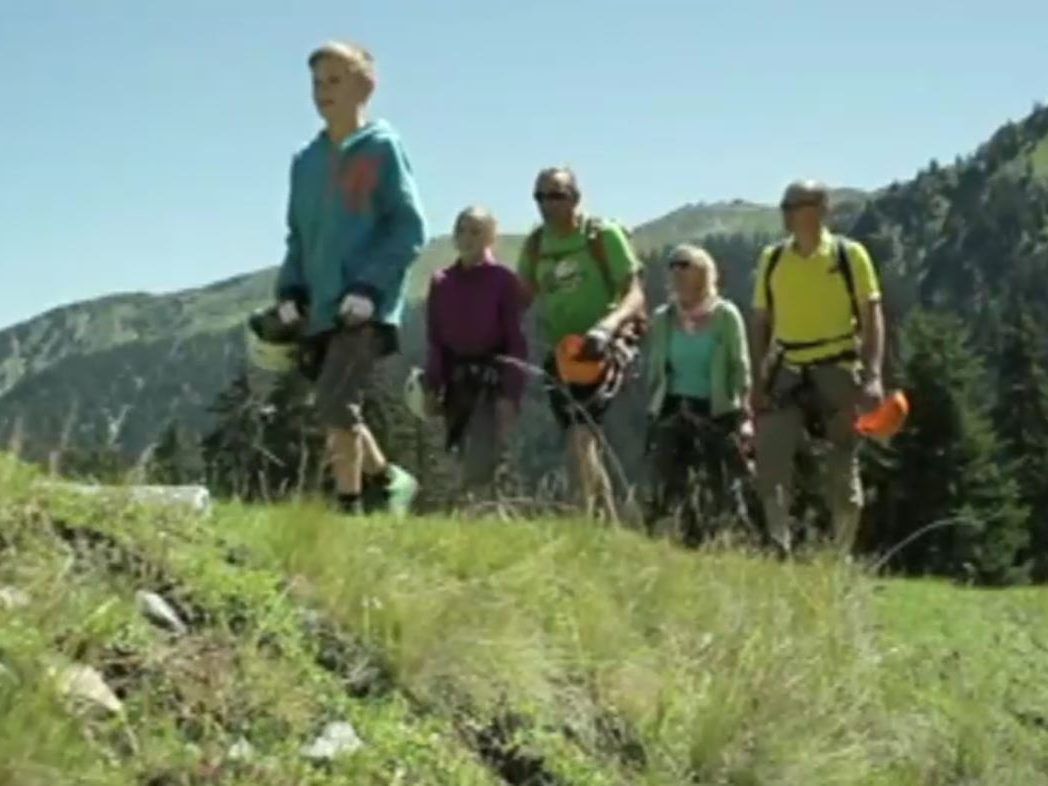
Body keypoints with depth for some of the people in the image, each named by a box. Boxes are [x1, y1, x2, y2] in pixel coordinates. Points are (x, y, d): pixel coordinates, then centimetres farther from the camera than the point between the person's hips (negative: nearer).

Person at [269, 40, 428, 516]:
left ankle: (349, 509, -8)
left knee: (335, 405, -18)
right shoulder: (306, 161, 15)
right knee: (339, 412, 10)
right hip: (320, 309, 7)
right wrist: (289, 291, 6)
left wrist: (370, 288, -16)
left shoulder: (382, 148, -2)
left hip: (366, 309, -7)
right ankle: (389, 480, 30)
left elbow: (410, 227, -7)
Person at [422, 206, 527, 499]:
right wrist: (431, 387, 4)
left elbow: (516, 339, -7)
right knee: (467, 463, 7)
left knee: (480, 464, -14)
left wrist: (511, 392, -13)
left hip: (492, 378, -4)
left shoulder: (503, 280, -6)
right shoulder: (441, 282, 6)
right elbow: (435, 338, 10)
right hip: (456, 379, 4)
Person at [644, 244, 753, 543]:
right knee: (668, 488, -2)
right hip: (673, 410, 3)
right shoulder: (662, 318, 8)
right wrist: (651, 411, 11)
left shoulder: (725, 315, -1)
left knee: (724, 488, 0)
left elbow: (740, 367, -3)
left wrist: (743, 414, -8)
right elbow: (655, 369, 13)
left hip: (717, 410, -3)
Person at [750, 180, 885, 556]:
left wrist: (873, 376, -14)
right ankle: (779, 551, -1)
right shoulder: (772, 258, 6)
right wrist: (758, 381, 3)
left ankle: (842, 556, 16)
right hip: (787, 373, 3)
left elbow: (871, 317, -4)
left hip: (838, 372, -2)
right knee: (770, 462, -9)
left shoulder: (850, 255, -3)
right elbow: (761, 323, 10)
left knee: (843, 469, 4)